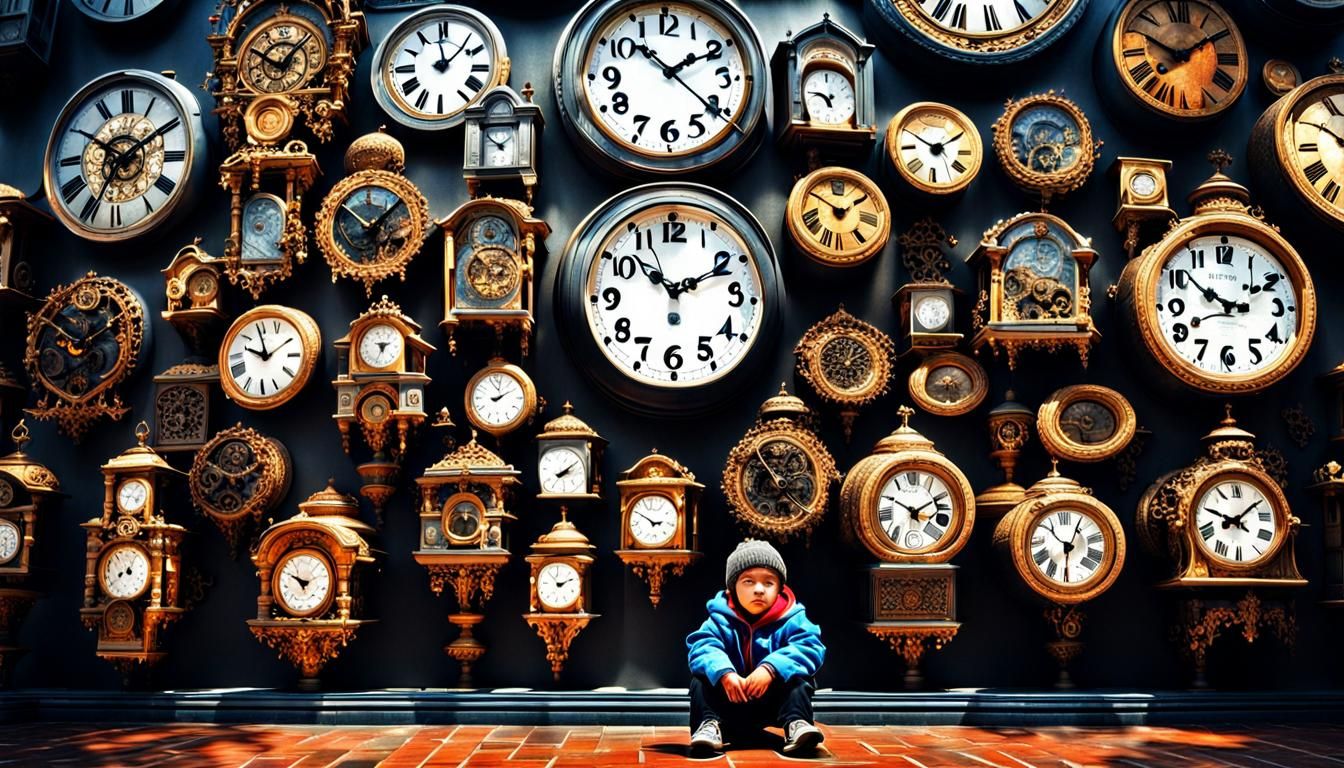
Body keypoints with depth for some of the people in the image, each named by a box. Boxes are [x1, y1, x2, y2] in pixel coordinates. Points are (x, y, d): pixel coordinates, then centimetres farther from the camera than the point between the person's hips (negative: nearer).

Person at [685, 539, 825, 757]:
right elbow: (702, 647, -23)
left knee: (800, 680, -23)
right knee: (701, 678, -20)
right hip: (730, 702, 1)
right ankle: (709, 724, -30)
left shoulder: (792, 620, -7)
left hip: (772, 700, 0)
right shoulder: (721, 619, -7)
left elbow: (809, 648, -25)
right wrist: (724, 673, -44)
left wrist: (771, 668, -40)